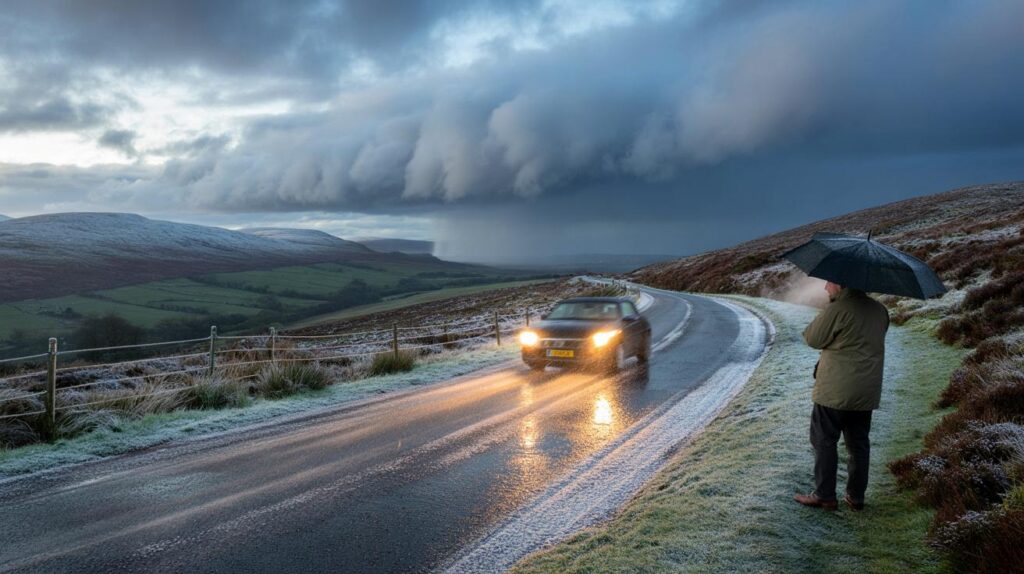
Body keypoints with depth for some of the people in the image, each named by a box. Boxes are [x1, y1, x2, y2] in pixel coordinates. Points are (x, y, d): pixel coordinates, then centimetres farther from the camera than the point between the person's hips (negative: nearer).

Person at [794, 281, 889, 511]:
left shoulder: (837, 309, -17)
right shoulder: (880, 310, 8)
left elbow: (813, 339, -8)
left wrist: (821, 318, 8)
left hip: (835, 391, -7)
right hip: (868, 392, 7)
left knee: (824, 441, 4)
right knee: (859, 444, 14)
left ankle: (824, 496, 8)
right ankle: (856, 497, 21)